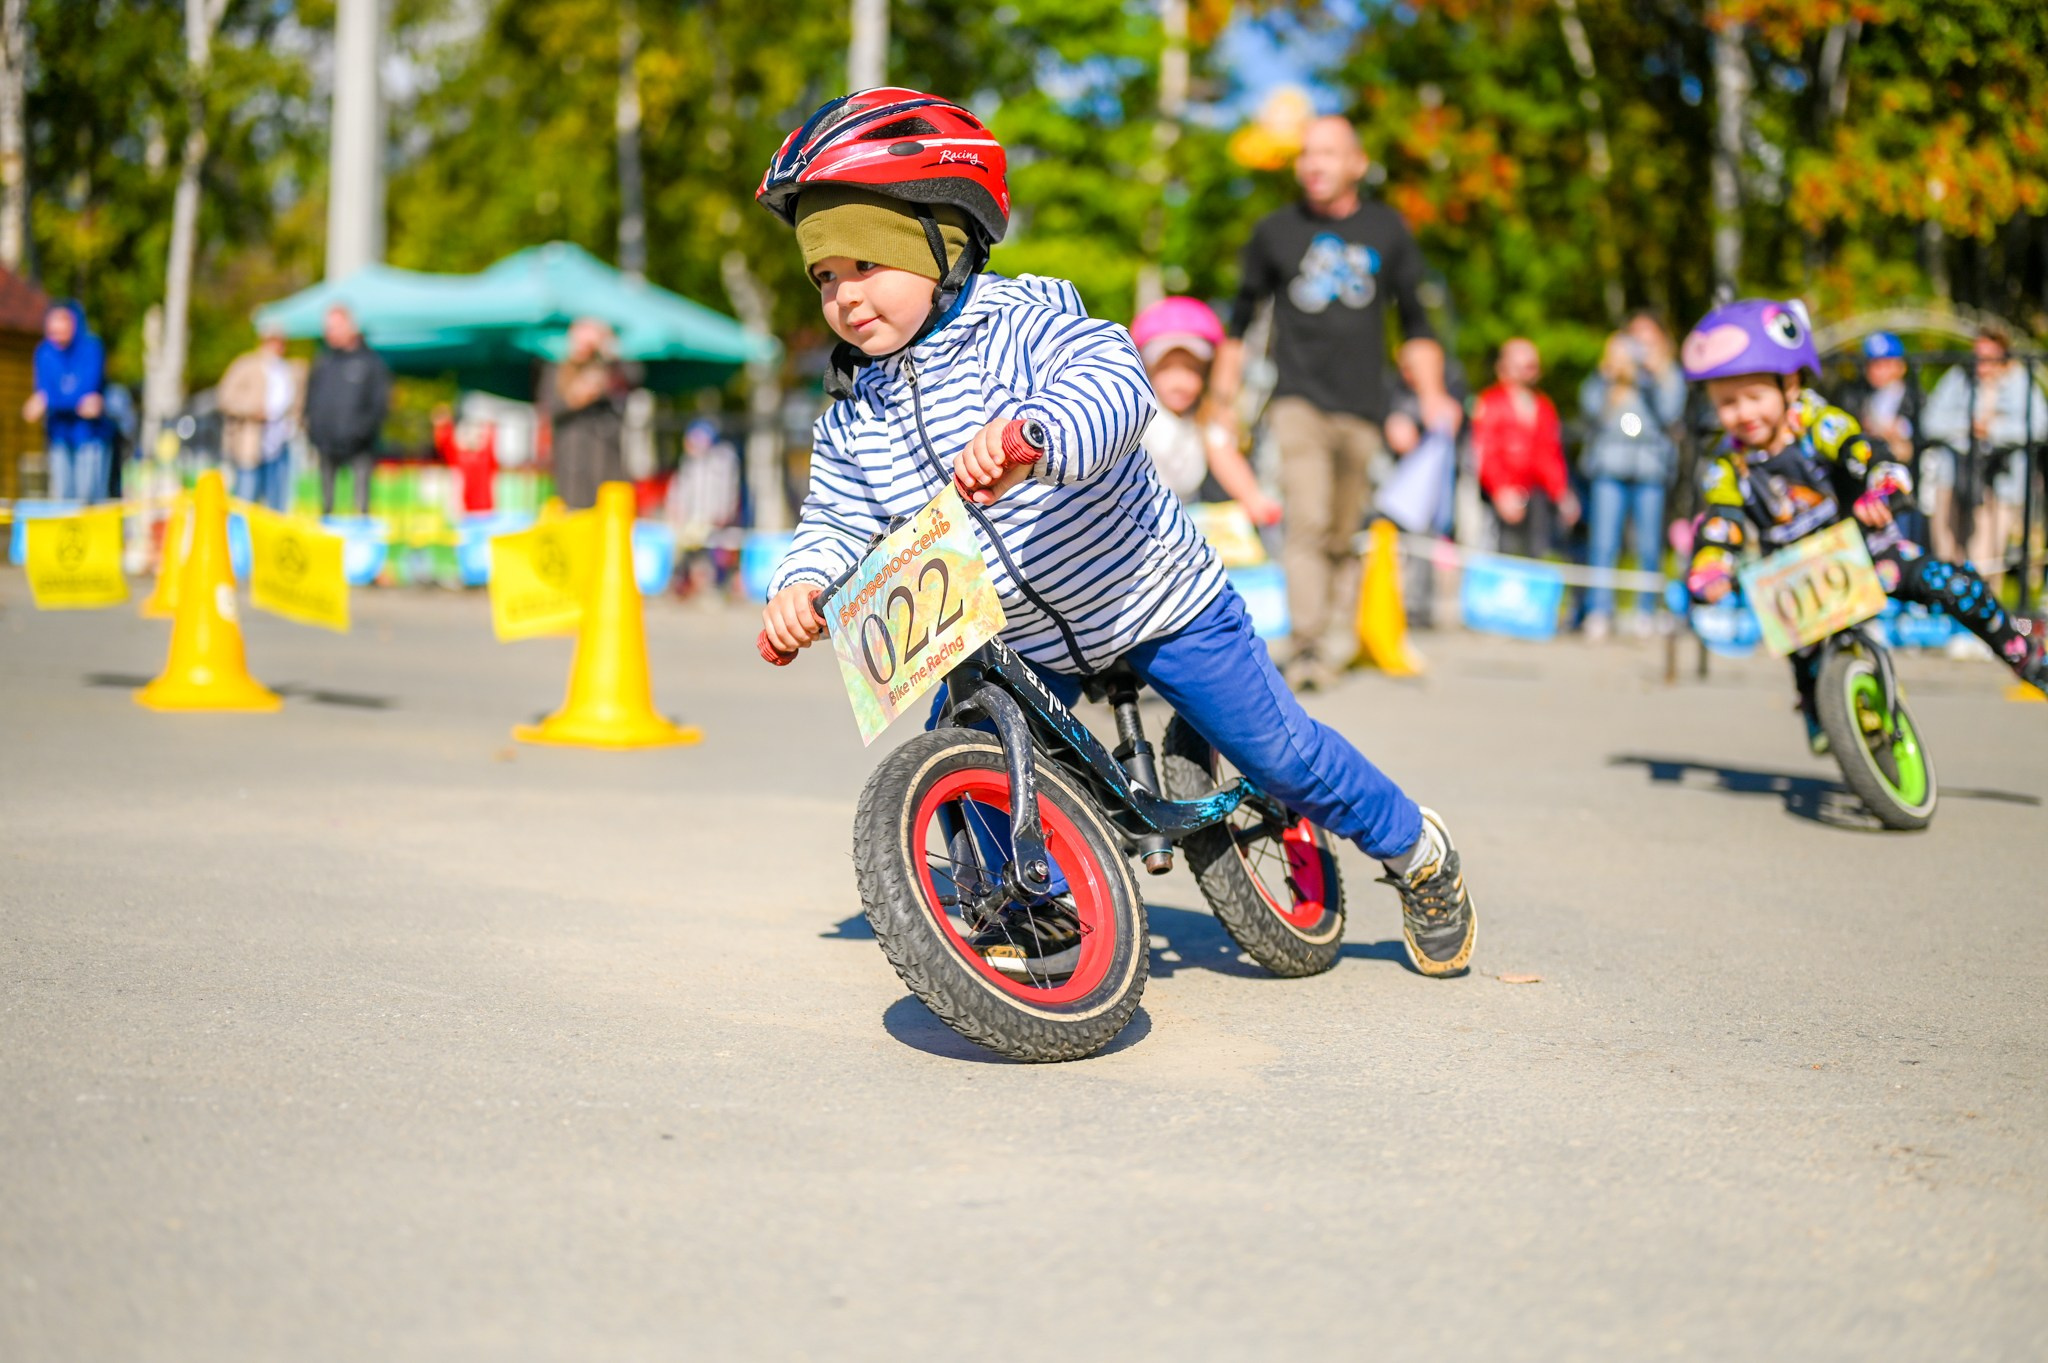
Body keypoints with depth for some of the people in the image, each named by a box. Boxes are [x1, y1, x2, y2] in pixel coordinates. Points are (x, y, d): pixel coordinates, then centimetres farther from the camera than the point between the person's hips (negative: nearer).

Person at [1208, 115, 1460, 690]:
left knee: (1341, 536, 4)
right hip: (1299, 400, -2)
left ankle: (1313, 640, 13)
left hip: (1362, 407, 3)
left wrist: (1431, 394, 8)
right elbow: (1240, 318, 17)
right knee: (1307, 521, -19)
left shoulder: (1386, 230, 11)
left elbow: (1414, 320, 18)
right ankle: (1305, 648, -24)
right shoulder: (1275, 232, 8)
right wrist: (1223, 398, 13)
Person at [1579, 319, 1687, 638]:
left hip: (1650, 471, 0)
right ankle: (1600, 613, -6)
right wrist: (1610, 371, -3)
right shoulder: (1607, 375, 14)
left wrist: (1658, 373, -4)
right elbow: (1590, 409, 0)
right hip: (1610, 469, 0)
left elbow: (1670, 415, -2)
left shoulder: (1670, 376, 13)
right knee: (1604, 543, -8)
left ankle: (1645, 614, 8)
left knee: (1649, 548, 0)